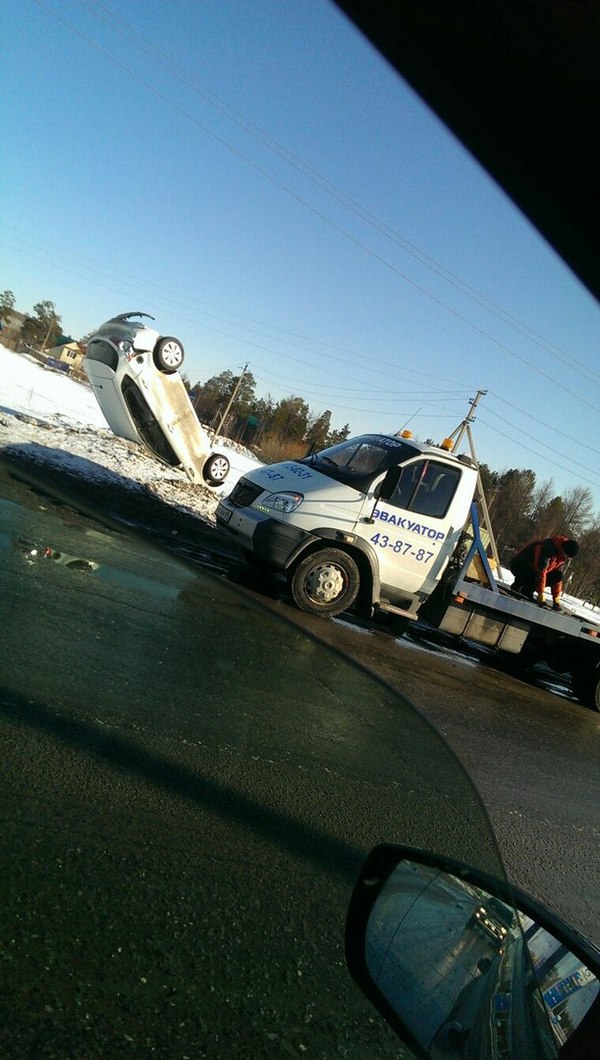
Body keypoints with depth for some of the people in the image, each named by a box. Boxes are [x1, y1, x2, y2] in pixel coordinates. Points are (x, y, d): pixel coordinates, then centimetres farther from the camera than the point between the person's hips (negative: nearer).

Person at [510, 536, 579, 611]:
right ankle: (516, 587, -9)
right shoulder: (548, 548, -29)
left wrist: (556, 600, -2)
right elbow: (540, 572, -34)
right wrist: (541, 594, -34)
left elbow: (557, 579, 3)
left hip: (531, 567, 9)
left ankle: (526, 592, -3)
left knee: (557, 577, -7)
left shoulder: (562, 557, -2)